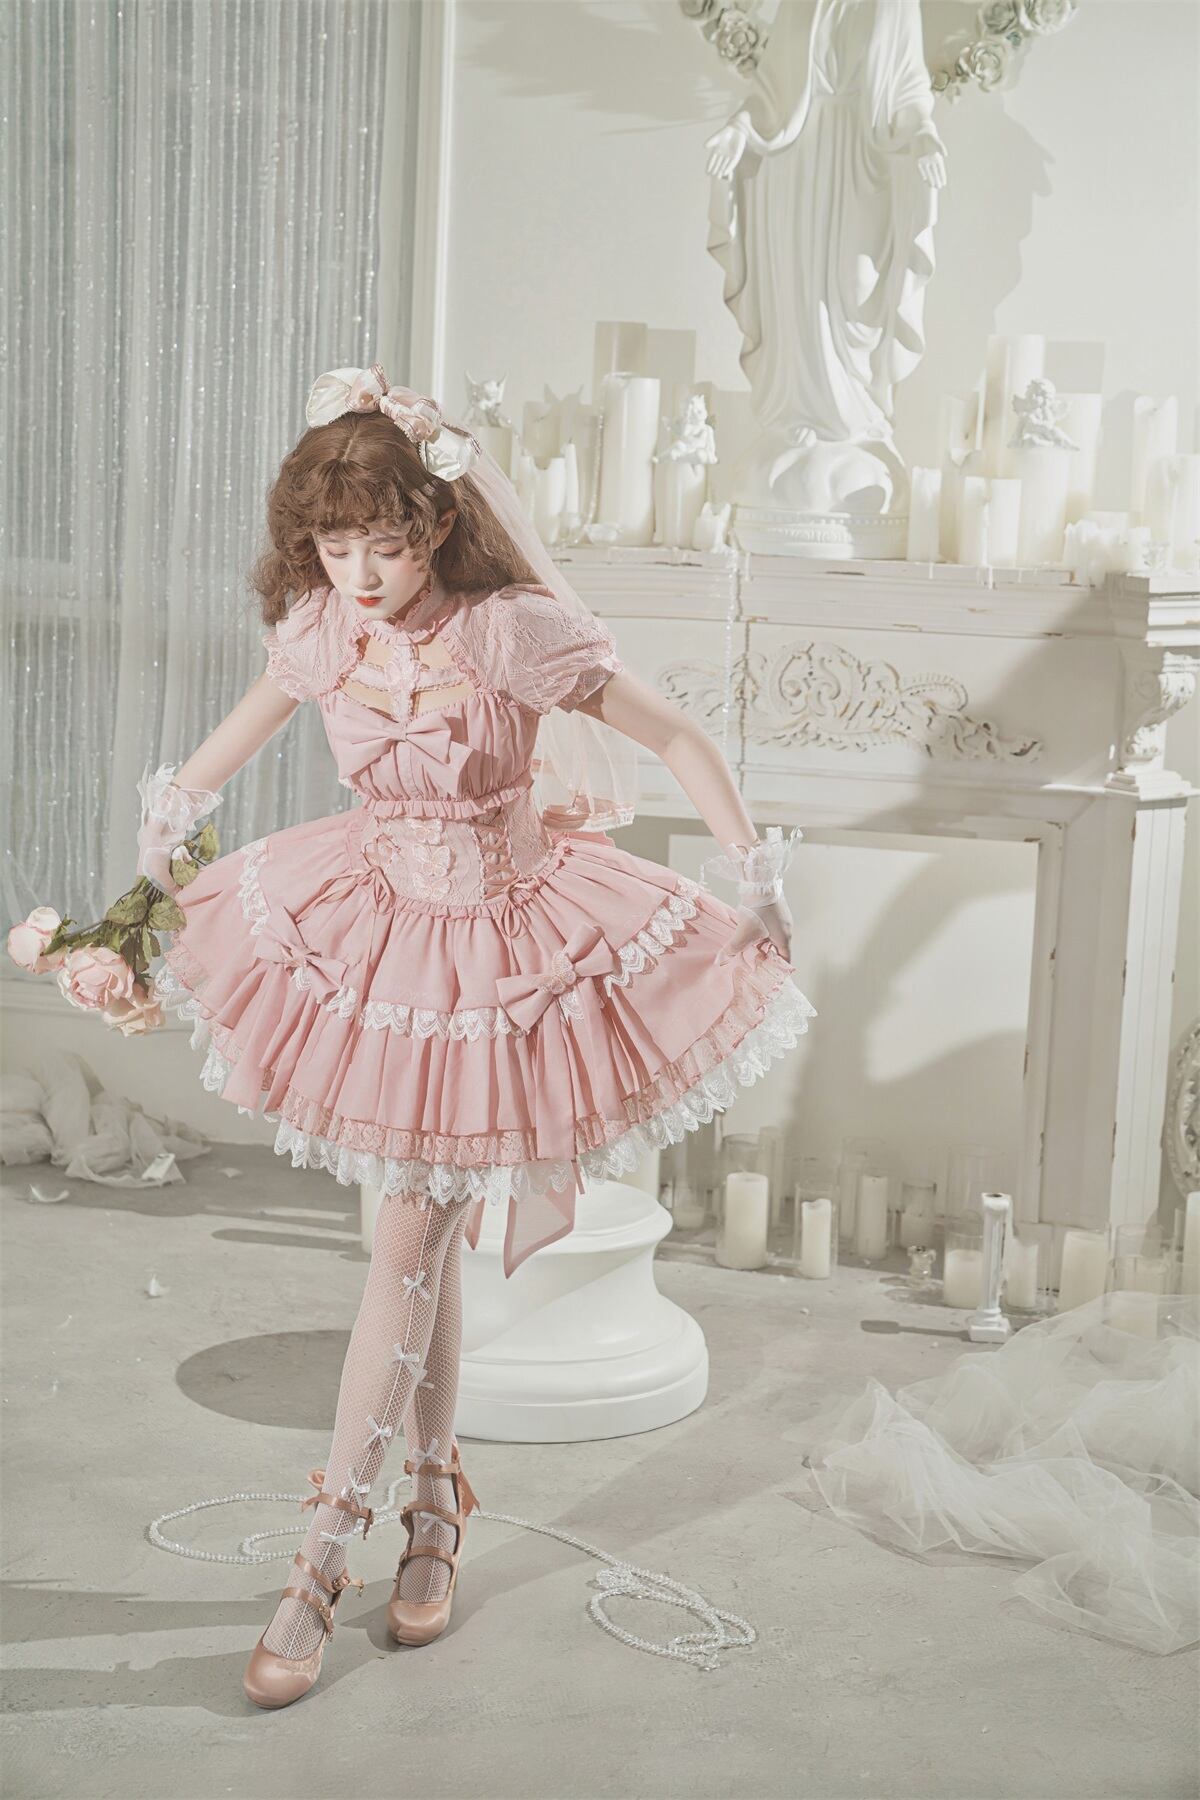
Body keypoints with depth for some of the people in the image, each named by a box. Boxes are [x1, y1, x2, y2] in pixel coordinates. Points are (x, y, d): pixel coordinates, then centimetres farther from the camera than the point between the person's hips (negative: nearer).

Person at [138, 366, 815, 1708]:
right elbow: (248, 724, 16)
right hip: (376, 928, 4)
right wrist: (164, 822, 26)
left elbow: (674, 739, -14)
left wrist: (756, 886, -11)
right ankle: (435, 1506, 25)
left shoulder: (509, 631, -22)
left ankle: (325, 1555, 4)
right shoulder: (319, 633, -8)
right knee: (423, 1232, 8)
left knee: (412, 1231, -5)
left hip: (504, 938, -4)